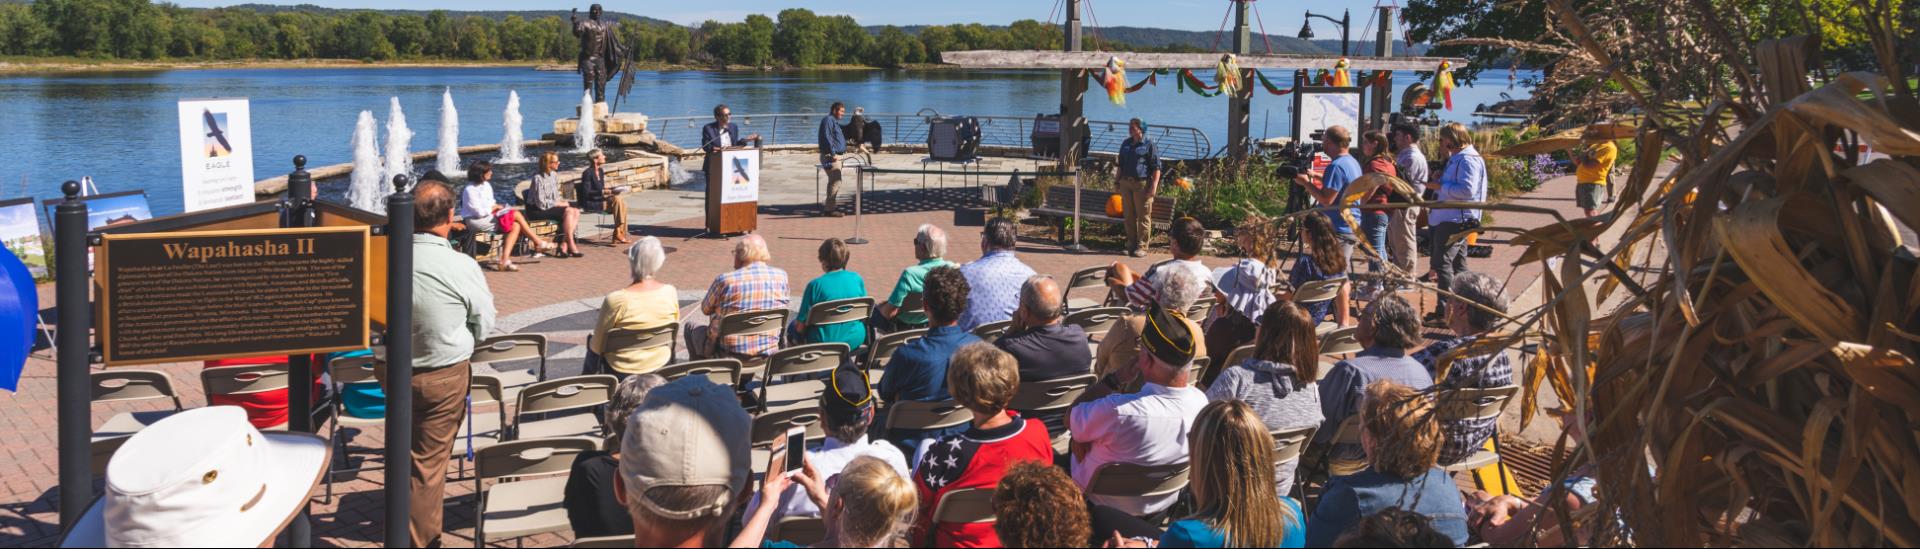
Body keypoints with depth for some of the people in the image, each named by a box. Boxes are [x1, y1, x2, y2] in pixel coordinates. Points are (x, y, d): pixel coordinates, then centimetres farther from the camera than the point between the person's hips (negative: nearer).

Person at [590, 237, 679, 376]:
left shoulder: (616, 300, -25)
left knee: (591, 343, 25)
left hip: (623, 371, -3)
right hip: (661, 365, 3)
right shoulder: (670, 293, -14)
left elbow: (597, 347, -14)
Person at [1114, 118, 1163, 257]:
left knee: (1143, 216, -3)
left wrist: (1154, 185, -14)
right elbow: (1120, 165, 24)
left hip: (1142, 184, -6)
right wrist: (1117, 181, 18)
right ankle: (1131, 244, 18)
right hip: (1126, 183, 6)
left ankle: (1142, 247, 0)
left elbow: (1156, 167, -7)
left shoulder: (1149, 145, -4)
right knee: (1129, 216, 9)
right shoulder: (1126, 144, 15)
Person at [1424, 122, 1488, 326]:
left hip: (1457, 219, -11)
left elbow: (1467, 189, -26)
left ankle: (1445, 311, -12)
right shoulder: (1456, 158, 17)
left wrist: (1441, 186, -19)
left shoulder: (1468, 160, -16)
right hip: (1451, 218, 11)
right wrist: (1441, 180, 9)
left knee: (1442, 263, -11)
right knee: (1458, 265, 15)